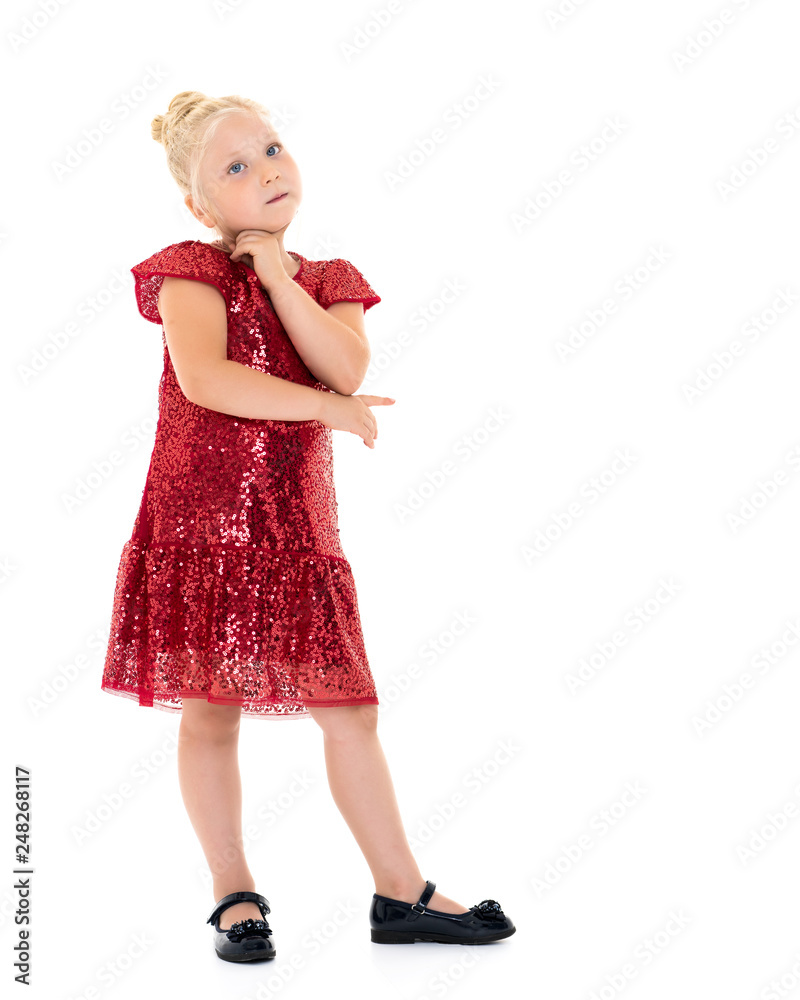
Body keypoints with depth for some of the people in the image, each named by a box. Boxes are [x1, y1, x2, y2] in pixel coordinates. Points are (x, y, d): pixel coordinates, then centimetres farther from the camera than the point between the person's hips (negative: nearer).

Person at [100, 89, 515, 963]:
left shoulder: (330, 282, 13)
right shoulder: (192, 270, -1)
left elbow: (346, 366, -8)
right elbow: (202, 377, -19)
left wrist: (276, 272, -8)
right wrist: (327, 407, -14)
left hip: (296, 526, 4)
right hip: (201, 521, -3)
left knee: (349, 712, 6)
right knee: (209, 713, 4)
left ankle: (401, 894, 17)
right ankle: (234, 895, 20)